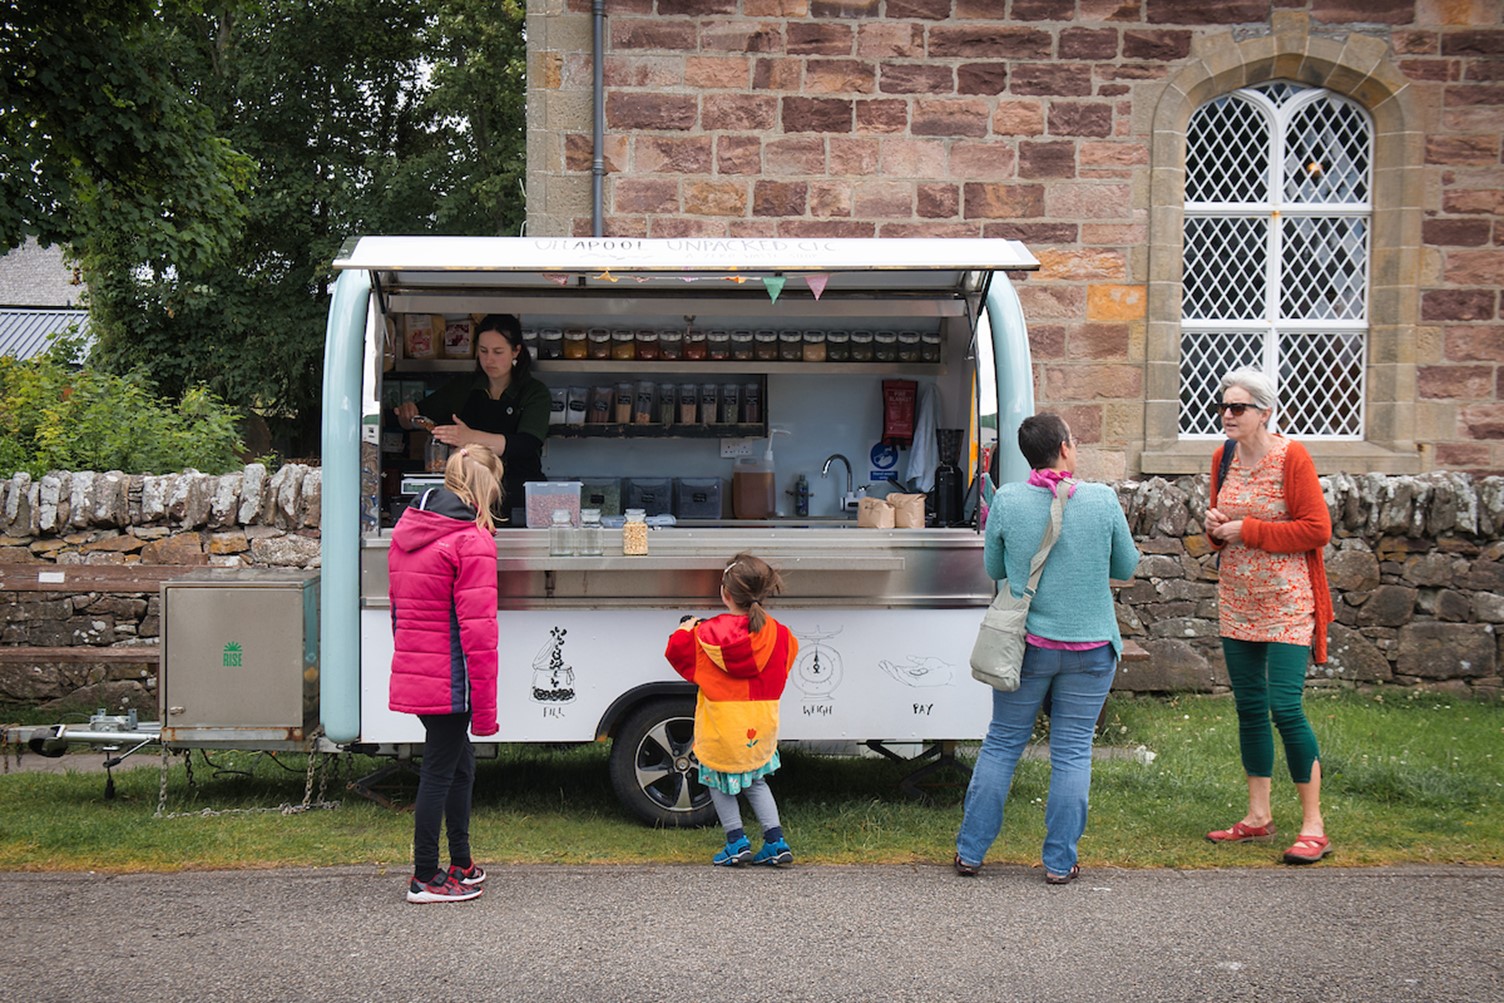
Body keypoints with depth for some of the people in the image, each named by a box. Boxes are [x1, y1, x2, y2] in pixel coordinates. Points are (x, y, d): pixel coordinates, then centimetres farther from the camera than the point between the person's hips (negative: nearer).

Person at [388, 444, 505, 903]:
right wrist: (486, 709, -15)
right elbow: (478, 631, -18)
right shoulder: (471, 541, -15)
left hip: (412, 674, 8)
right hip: (449, 682, -8)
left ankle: (462, 865, 29)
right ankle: (424, 879, 12)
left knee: (459, 764, 19)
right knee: (439, 773, 2)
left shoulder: (407, 529, 11)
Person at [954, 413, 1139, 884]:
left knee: (1001, 744, 12)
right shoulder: (1103, 499, -7)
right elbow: (1126, 567, 5)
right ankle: (1060, 862, 13)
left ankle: (970, 852, 18)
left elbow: (993, 569, 5)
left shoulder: (1006, 501, -7)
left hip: (1027, 645, 1)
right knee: (1072, 751, 9)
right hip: (1090, 647, -1)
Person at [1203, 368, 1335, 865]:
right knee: (1249, 707, 11)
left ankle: (1313, 826, 0)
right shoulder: (1224, 457, 8)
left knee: (1285, 708, -11)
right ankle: (1258, 817, 21)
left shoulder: (1290, 457, -12)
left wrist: (1247, 530, -16)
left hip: (1286, 602, -7)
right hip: (1237, 600, 7)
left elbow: (1317, 529, -15)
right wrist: (1215, 526, -3)